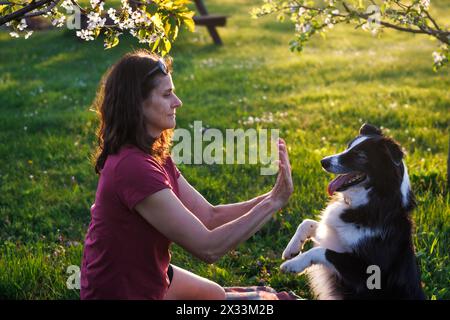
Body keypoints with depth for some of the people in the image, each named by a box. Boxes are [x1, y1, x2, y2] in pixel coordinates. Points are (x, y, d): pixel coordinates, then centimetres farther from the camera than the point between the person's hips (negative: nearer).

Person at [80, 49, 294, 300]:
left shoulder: (154, 156, 0)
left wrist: (271, 197, -11)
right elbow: (208, 248, -28)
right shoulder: (134, 168, -30)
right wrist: (274, 203, -24)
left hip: (147, 276, 9)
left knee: (216, 295, 28)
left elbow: (209, 216, -1)